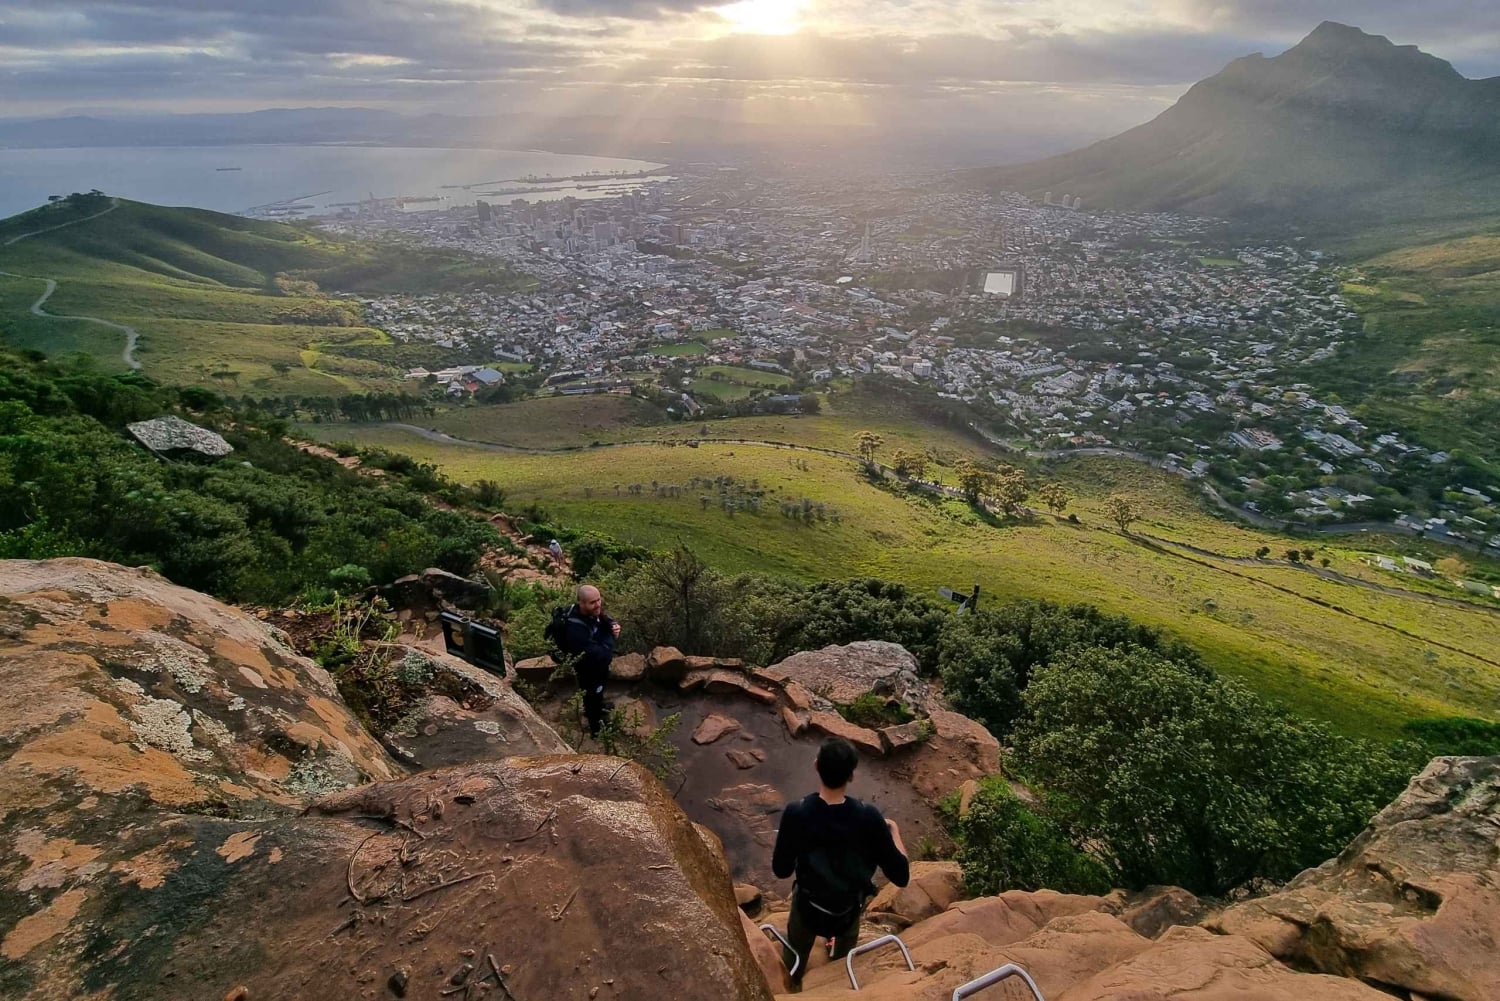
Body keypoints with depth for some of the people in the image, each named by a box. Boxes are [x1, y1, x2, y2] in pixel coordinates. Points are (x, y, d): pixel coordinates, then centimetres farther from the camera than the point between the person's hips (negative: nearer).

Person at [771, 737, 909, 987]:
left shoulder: (795, 813, -30)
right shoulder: (868, 817, -30)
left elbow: (781, 870, -16)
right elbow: (901, 877, -20)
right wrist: (894, 831, -4)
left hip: (808, 907, -1)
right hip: (850, 910, 1)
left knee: (794, 961, 31)